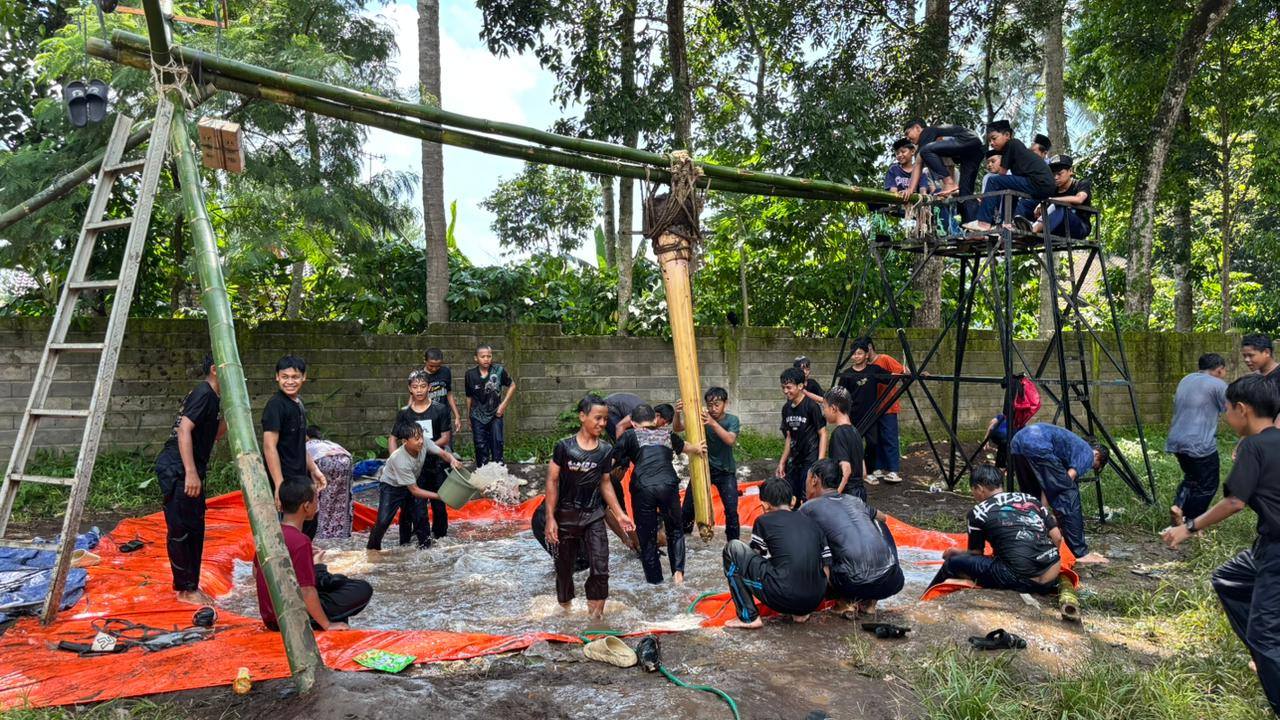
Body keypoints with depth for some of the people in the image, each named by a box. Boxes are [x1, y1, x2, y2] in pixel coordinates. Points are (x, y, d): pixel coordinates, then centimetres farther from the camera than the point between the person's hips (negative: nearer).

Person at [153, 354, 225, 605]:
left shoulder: (212, 397, 15)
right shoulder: (203, 393, -13)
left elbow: (213, 435, 23)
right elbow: (184, 429, -23)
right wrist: (191, 472, -27)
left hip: (188, 471, 10)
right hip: (176, 469, -10)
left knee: (195, 529, 13)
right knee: (180, 530, -1)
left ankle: (191, 586, 21)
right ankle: (184, 589, 7)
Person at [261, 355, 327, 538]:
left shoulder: (298, 403, 12)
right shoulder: (276, 405, -15)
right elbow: (269, 447, -21)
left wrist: (314, 470, 18)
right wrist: (280, 486, -25)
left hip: (299, 476, 9)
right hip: (286, 479, -9)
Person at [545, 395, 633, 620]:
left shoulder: (606, 450, 0)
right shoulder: (564, 446, -10)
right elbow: (552, 482, -6)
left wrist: (619, 514, 7)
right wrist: (550, 518, -10)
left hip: (594, 516, 2)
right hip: (566, 515, -2)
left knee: (600, 569, -8)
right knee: (564, 569, 12)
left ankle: (595, 616, 4)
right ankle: (565, 610, 31)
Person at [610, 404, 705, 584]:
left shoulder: (630, 435, 16)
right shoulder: (666, 433, 25)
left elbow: (611, 460, 5)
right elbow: (685, 446, 46)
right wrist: (699, 449, 67)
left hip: (643, 487, -2)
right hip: (668, 485, 2)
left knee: (646, 534, 13)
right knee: (675, 530, 23)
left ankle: (654, 577, 21)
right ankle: (678, 572, 15)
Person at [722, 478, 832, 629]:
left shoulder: (764, 521, 3)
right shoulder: (811, 522, 15)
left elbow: (753, 557, 15)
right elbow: (827, 569, 16)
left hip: (782, 598, -6)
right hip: (815, 601, 6)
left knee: (733, 548, 7)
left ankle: (748, 617, 5)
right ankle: (800, 613, 18)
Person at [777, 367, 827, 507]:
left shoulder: (811, 406, -13)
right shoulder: (786, 408, 7)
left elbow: (823, 434, -11)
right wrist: (782, 462, 15)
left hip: (811, 460, -7)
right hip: (794, 460, 7)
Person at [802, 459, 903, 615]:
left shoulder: (809, 508, 8)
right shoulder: (855, 501, 21)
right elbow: (883, 518, 43)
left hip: (855, 585, -4)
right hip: (893, 582, 4)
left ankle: (848, 601, 7)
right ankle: (869, 602, 23)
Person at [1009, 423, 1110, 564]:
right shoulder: (1088, 453, 15)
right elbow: (1068, 480, 2)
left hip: (1016, 442, 9)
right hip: (1038, 445, -9)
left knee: (1031, 497, 26)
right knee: (1069, 495, 1)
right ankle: (1080, 552, 1)